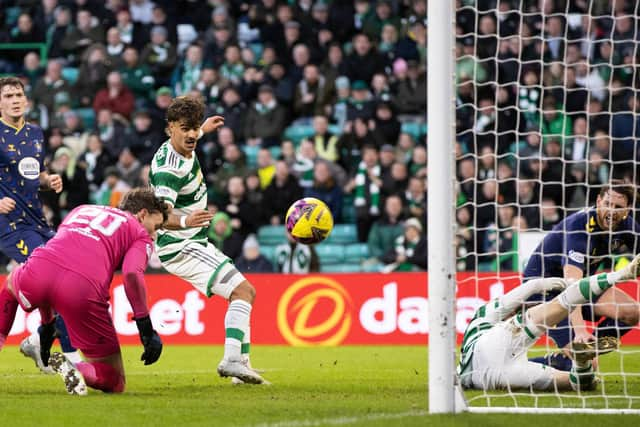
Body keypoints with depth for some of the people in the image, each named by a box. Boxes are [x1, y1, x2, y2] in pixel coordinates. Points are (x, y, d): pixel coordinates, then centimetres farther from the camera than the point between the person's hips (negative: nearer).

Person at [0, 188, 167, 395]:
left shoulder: (83, 210, 35)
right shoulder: (140, 235, 19)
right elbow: (132, 275, -4)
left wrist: (47, 323, 43)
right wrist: (146, 328, -2)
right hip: (84, 290, -4)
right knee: (114, 383, 11)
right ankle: (73, 369, -19)